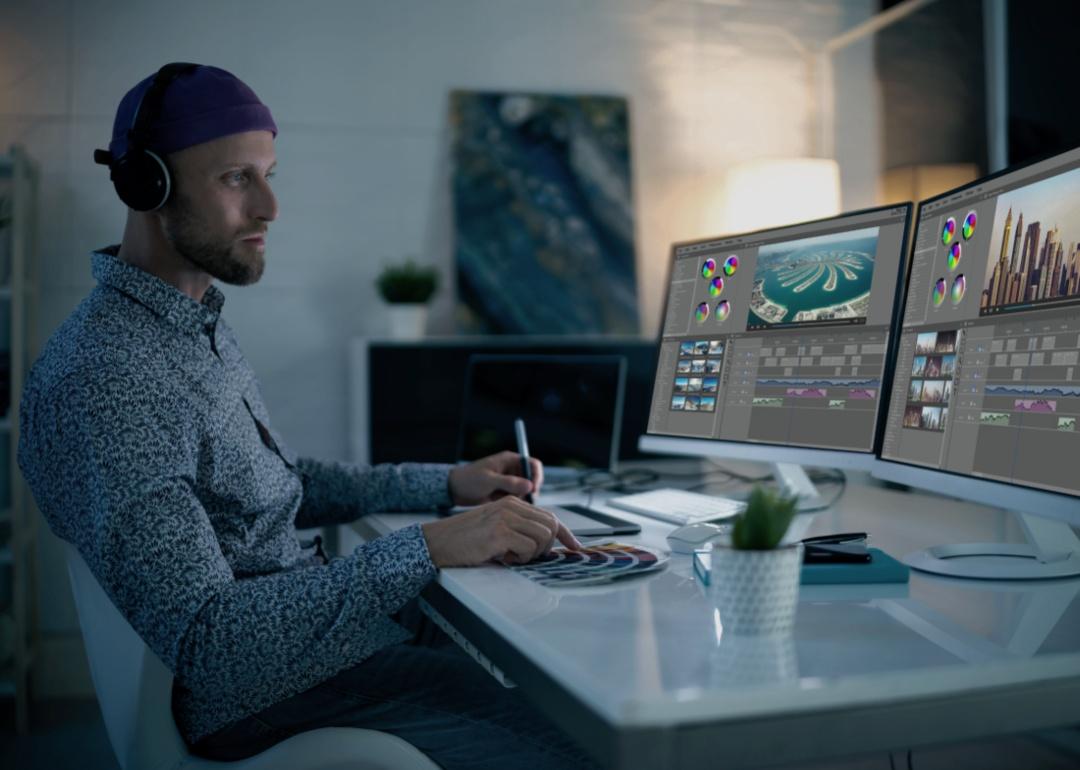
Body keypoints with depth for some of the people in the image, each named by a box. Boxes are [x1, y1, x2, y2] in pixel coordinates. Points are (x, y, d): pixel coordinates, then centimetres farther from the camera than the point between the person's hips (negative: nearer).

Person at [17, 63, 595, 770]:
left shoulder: (203, 327, 10)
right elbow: (202, 639, -27)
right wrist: (428, 549, -29)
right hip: (267, 695, -9)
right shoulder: (104, 380, -23)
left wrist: (450, 483, 9)